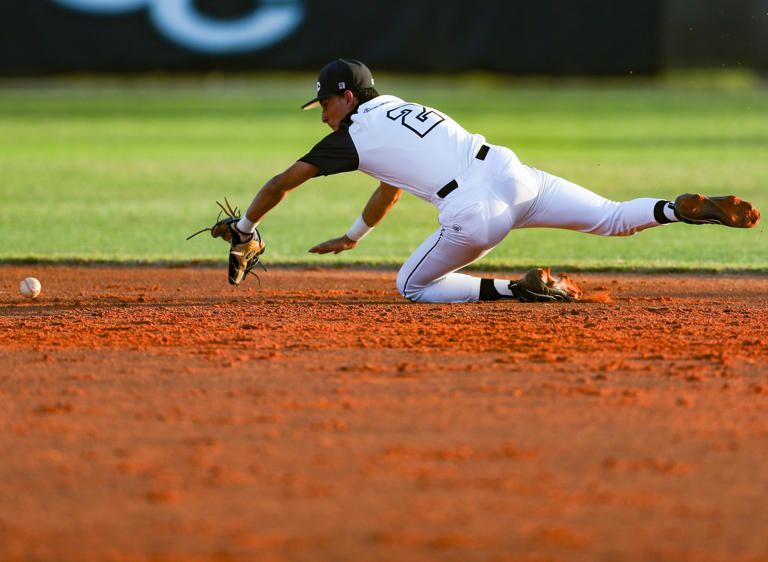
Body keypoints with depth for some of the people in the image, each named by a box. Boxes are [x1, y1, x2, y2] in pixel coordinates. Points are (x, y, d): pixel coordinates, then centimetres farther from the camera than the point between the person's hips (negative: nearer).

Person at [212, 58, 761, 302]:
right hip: (514, 174, 7)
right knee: (614, 218, 15)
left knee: (412, 286, 12)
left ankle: (516, 287, -8)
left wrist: (244, 232, 25)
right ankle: (684, 209, -13)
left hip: (475, 213, -7)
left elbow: (280, 184, 10)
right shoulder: (400, 109, 29)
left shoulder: (356, 135, 7)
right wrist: (351, 238, 56)